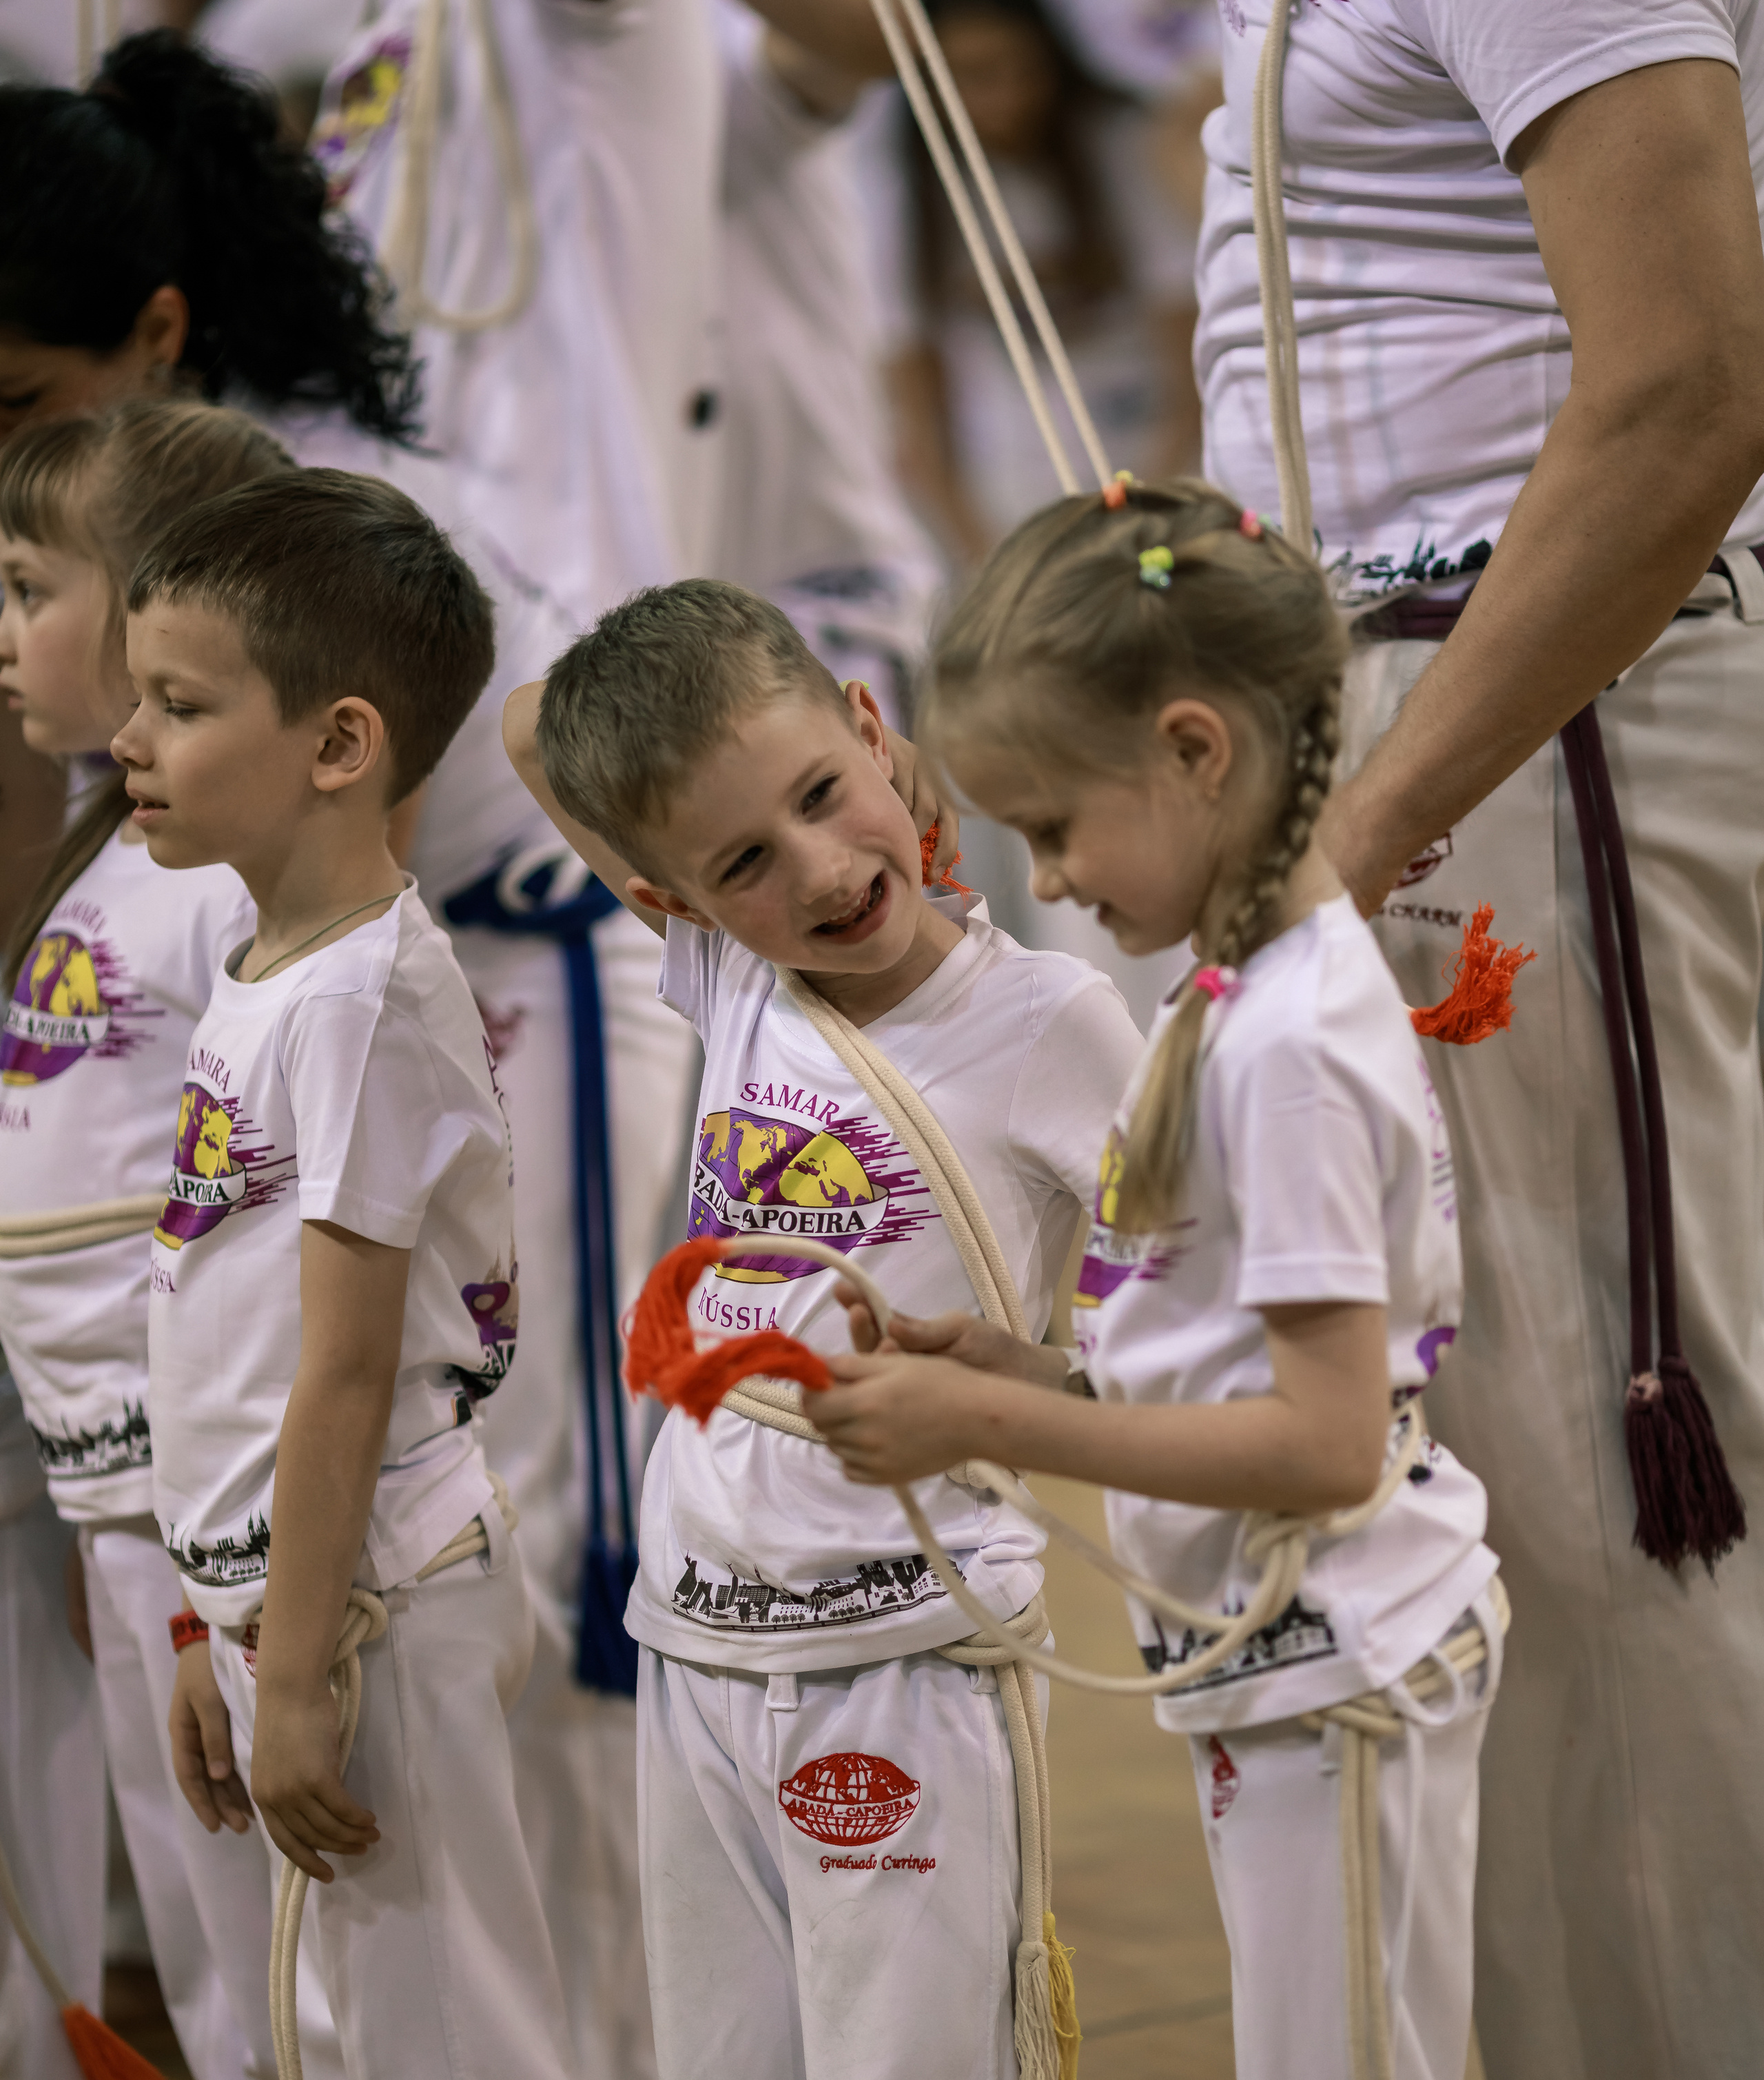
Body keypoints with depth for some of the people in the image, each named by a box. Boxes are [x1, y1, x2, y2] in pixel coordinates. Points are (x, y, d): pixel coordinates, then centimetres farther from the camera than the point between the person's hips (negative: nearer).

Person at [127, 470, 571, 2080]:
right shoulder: (266, 978, 11)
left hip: (363, 1603, -9)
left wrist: (292, 1681, -18)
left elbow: (344, 1375, -19)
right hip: (268, 1586, 9)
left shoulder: (360, 999, -17)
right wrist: (220, 1633, 18)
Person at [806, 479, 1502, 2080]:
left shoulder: (1284, 1045, -20)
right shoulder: (1259, 993, 9)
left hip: (1332, 1667, -9)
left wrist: (991, 1425, -20)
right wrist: (1017, 1364, 2)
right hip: (1282, 1664, 9)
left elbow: (1325, 1440, -23)